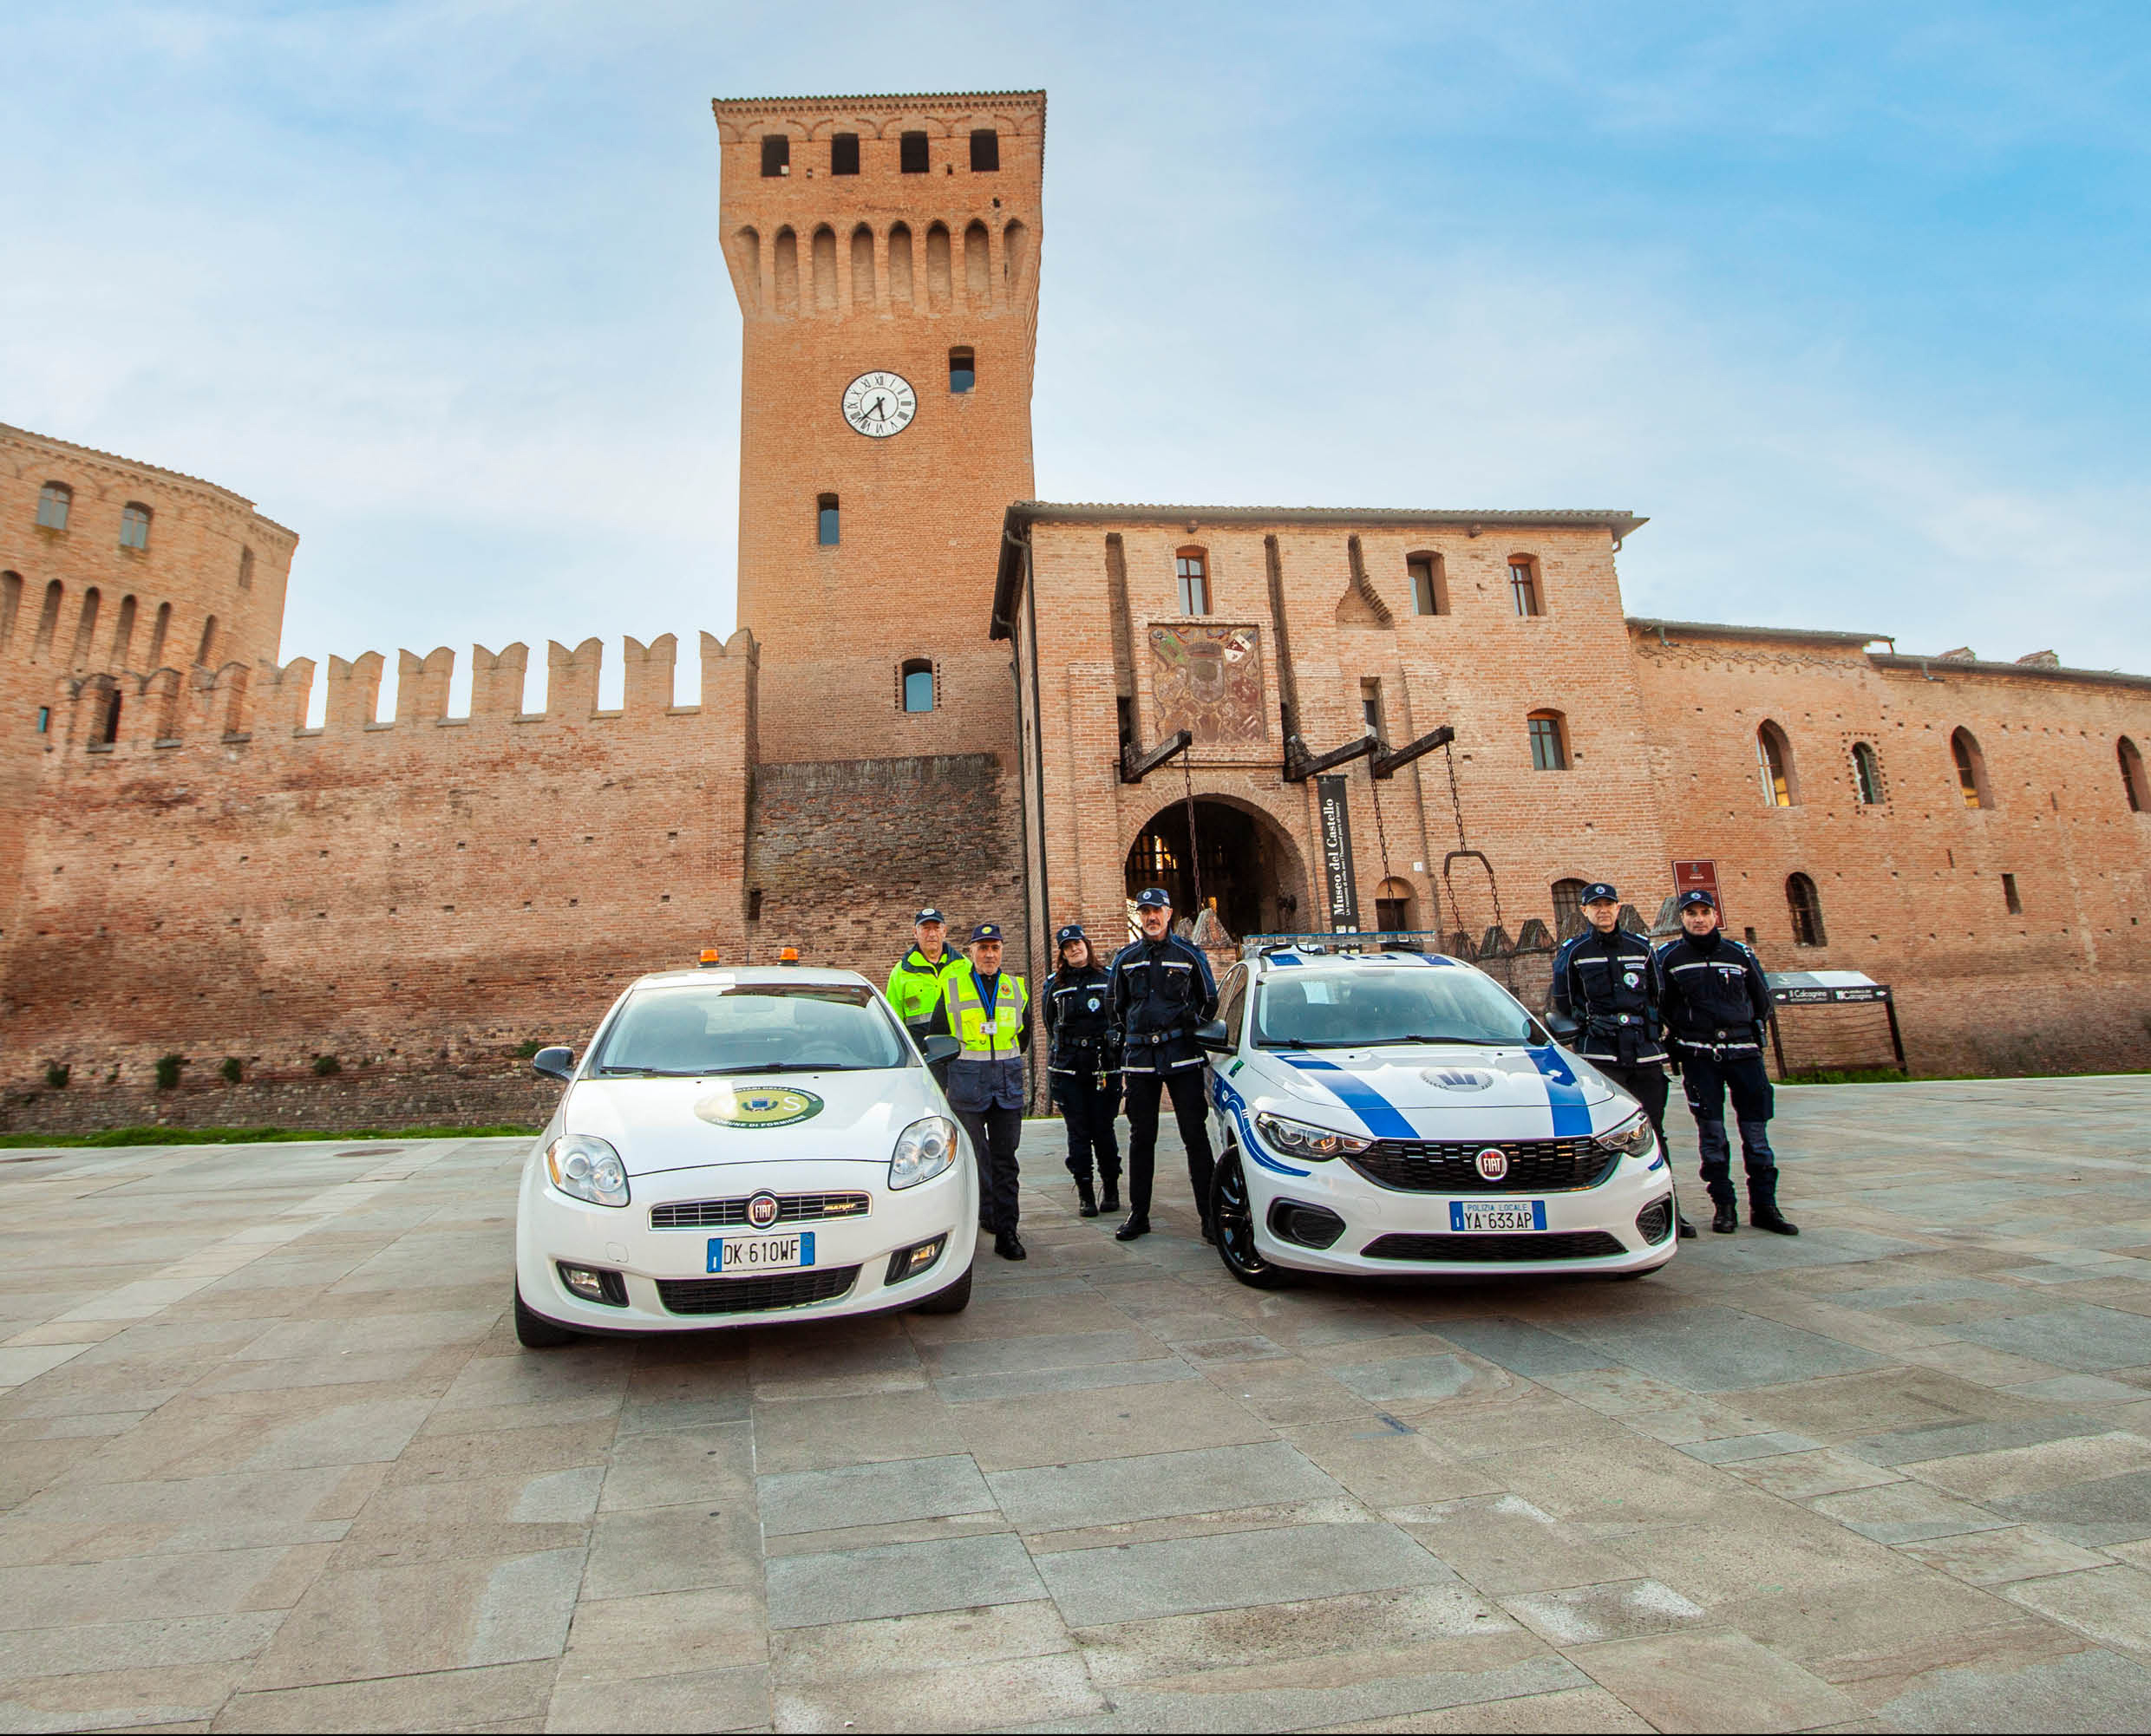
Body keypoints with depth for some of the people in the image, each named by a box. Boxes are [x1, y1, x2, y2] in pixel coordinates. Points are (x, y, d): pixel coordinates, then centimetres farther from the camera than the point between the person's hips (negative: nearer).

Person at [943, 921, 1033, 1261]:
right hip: (967, 1081, -2)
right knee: (974, 1156, 2)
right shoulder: (951, 986, 1)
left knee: (1005, 1159, 1)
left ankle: (1006, 1233, 5)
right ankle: (986, 1213, 18)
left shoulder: (1016, 987, 10)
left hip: (1008, 1081, 2)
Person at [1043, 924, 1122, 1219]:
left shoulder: (1108, 979, 6)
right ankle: (1085, 1194, 10)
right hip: (1067, 1068, 1)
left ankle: (1111, 1188, 17)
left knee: (1103, 1129, 1)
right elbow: (1050, 1029, 16)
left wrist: (1121, 1060, 0)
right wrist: (1050, 1068, 14)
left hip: (1103, 1066, -1)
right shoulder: (1054, 985, 11)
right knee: (1078, 1132, 2)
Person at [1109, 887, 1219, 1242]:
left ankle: (1209, 1215, 5)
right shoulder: (1126, 958, 11)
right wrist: (1123, 1049, 15)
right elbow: (1118, 1009, 19)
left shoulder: (1189, 954, 4)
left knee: (1195, 1135, -2)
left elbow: (1210, 1001, 12)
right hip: (1139, 1058, 3)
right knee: (1141, 1138, 7)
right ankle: (1138, 1214, 16)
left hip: (1182, 1056, -2)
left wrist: (1193, 1025, 2)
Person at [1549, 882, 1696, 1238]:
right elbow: (1563, 1005, 8)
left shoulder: (1640, 948, 14)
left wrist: (1651, 1034, 11)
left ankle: (1669, 1210, 14)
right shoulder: (1573, 952, 5)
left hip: (1645, 1054, 3)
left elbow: (1656, 997, 21)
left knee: (1653, 1133, 6)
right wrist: (1590, 1023, -3)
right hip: (1600, 1055, -3)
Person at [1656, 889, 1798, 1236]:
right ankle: (1724, 1206, 9)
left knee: (1756, 1131, 3)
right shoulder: (1669, 957, 3)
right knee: (1711, 1132, 1)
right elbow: (1660, 1006, 7)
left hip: (1743, 1052, 2)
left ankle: (1764, 1206, 12)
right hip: (1698, 1057, -2)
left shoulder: (1739, 954, 9)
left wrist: (1752, 1033, 16)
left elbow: (1761, 1000, 20)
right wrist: (1678, 1040, 4)